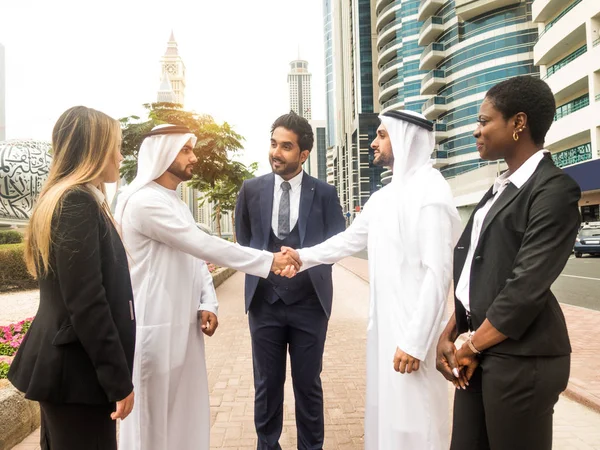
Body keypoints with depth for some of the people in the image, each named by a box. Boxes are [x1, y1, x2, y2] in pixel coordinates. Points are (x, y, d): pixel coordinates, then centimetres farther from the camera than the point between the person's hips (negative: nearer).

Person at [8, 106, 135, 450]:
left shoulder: (62, 199, 12)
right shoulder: (79, 202, -18)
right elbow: (86, 302, -23)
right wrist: (119, 379, -17)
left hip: (64, 361, 10)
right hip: (78, 367, -10)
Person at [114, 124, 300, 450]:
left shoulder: (176, 203, 15)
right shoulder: (145, 201, -17)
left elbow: (196, 255, 13)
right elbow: (204, 246, -22)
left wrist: (207, 303, -2)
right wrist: (269, 261, -19)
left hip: (183, 325, 9)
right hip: (156, 327, -9)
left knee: (186, 413, 17)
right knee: (155, 417, 7)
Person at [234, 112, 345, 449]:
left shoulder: (325, 193, -1)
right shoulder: (252, 189, 3)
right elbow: (243, 242, 13)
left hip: (309, 302, -1)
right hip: (265, 301, 1)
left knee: (308, 384, 13)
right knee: (267, 384, 14)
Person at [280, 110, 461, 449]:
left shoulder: (431, 192, -16)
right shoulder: (382, 198, 11)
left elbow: (438, 273, -20)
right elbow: (349, 240, 19)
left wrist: (416, 342, -20)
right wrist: (303, 256, 8)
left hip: (415, 330, -8)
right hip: (384, 323, 8)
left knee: (413, 422, 5)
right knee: (385, 413, 20)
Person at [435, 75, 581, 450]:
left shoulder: (554, 189, -13)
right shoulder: (500, 189, 13)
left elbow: (528, 285, -19)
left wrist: (471, 346, -10)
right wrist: (450, 335, 5)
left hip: (519, 357, -7)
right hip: (479, 352, 7)